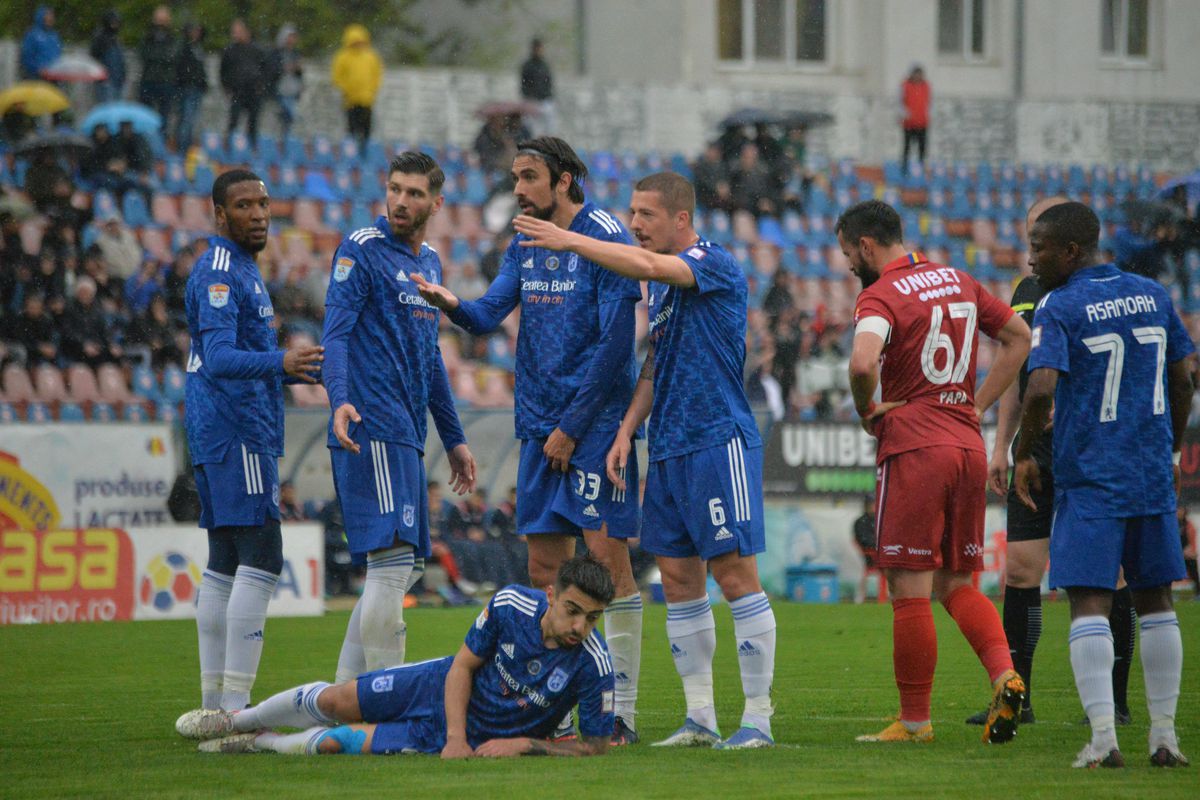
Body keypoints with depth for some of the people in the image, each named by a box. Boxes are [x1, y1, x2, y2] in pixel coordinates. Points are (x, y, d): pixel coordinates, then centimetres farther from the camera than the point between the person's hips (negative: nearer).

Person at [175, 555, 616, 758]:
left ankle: (260, 743, 24)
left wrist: (522, 744, -28)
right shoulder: (511, 604, -24)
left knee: (336, 740, -8)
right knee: (331, 700, 10)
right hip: (444, 687, 2)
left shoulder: (594, 667, -31)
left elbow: (595, 745, -19)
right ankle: (238, 720, 41)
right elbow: (464, 664, -10)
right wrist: (456, 736, -21)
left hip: (482, 738, -2)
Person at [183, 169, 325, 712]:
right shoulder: (218, 271, -13)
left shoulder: (241, 268, 20)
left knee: (224, 565, 10)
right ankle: (234, 705, -20)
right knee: (261, 560, -15)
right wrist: (280, 362, -41)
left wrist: (299, 372, 37)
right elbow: (219, 358, -26)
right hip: (236, 430, -11)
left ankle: (215, 704, 12)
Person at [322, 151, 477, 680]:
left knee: (395, 570, 9)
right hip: (373, 428, -9)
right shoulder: (362, 250, -5)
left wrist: (454, 438, 27)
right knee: (392, 561, -14)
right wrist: (340, 400, -32)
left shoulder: (429, 262, 20)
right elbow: (336, 333, -14)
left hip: (406, 434, 9)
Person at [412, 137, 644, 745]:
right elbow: (488, 316, 7)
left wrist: (572, 427, -14)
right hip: (539, 426, 7)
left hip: (596, 422, -7)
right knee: (543, 567, 6)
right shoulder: (525, 244, 13)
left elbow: (615, 344, -14)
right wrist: (450, 304, -16)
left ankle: (621, 711, -6)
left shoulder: (606, 239, -10)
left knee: (607, 554, -9)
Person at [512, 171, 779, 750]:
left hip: (718, 441, -9)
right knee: (679, 579, 7)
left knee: (735, 573, -8)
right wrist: (626, 431, 11)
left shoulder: (715, 264, -11)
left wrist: (568, 241, -25)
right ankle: (700, 718, 12)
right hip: (667, 449, 9)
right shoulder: (661, 283, 16)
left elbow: (646, 266, -28)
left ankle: (758, 718, -5)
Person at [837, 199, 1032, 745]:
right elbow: (1019, 337, 23)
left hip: (913, 449, -7)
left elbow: (862, 362, -28)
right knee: (957, 586, 14)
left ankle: (914, 721, 3)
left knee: (910, 591, -1)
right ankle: (1004, 675, -8)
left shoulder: (881, 296, -9)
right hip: (968, 447, 7)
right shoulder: (958, 283, 14)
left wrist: (866, 412, -8)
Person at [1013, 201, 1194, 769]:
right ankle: (1164, 736, 10)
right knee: (1155, 600, 11)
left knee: (1090, 602, -6)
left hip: (1090, 480, -5)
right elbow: (1182, 382, 13)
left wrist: (1023, 455, -5)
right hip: (1153, 476, 5)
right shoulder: (1153, 296, 8)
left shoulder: (1058, 309, -9)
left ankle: (1103, 738, -14)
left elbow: (1041, 390, -21)